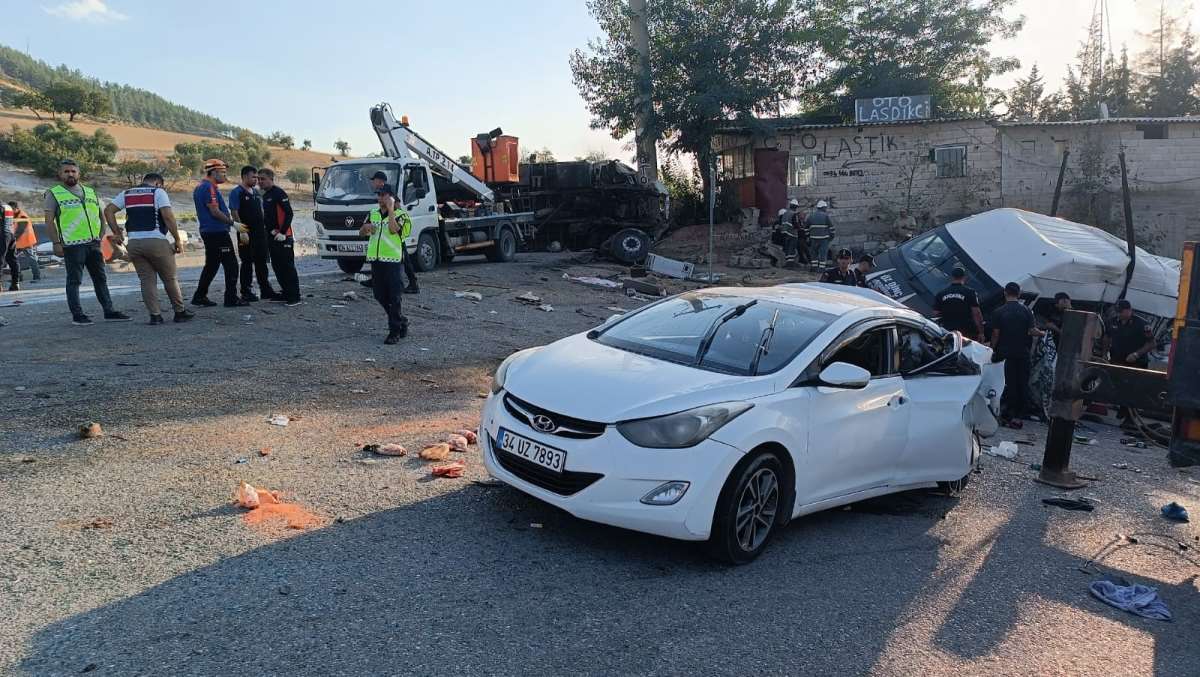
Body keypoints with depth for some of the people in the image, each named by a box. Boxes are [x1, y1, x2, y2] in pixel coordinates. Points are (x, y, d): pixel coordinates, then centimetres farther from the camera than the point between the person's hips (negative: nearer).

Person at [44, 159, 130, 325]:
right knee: (74, 281, -1)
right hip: (72, 245, -5)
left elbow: (101, 215, 21)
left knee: (101, 278, 10)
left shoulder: (90, 192, 16)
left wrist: (100, 236, 10)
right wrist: (56, 243, -11)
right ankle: (77, 315, 4)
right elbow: (49, 221, -4)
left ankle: (109, 311, 16)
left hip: (93, 243, 5)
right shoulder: (54, 193, 1)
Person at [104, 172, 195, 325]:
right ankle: (180, 312, 14)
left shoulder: (126, 193, 16)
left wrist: (117, 233, 13)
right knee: (170, 279, 8)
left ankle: (155, 315, 4)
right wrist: (177, 240, -7)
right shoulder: (158, 192, 2)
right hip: (157, 241, -4)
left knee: (146, 280, 8)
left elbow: (108, 211, 9)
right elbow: (167, 215, -11)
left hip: (134, 243, 4)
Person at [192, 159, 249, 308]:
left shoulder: (200, 188, 18)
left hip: (207, 232, 10)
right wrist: (233, 223, -13)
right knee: (231, 265, -4)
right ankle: (231, 299, -3)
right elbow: (215, 212, -19)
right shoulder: (209, 188, -14)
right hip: (217, 232, -10)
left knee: (211, 265, 15)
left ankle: (199, 297, 17)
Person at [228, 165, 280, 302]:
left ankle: (266, 291, 15)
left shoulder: (256, 192, 17)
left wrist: (265, 227, 15)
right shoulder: (236, 192, -7)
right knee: (247, 263, -1)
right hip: (247, 234, -7)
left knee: (261, 263, 10)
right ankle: (246, 292, 6)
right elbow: (234, 213, -13)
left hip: (260, 233, 7)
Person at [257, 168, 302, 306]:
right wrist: (269, 228, 6)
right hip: (271, 236, 9)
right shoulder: (265, 195, 16)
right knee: (277, 266, 11)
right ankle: (286, 293, 19)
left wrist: (282, 232, -18)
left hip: (282, 237, -9)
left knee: (288, 267, -8)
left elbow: (289, 213, -16)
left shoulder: (279, 193, -11)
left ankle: (295, 297, -6)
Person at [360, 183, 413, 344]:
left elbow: (393, 229, -22)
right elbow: (361, 233, 15)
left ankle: (395, 331, 1)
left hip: (393, 260, -7)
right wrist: (366, 228, -7)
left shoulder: (400, 214, -3)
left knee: (394, 297, -5)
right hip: (376, 259, 7)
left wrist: (390, 209, -14)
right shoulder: (373, 214, 15)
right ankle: (401, 321, 28)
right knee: (380, 296, 11)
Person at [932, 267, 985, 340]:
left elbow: (936, 314, 6)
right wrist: (981, 332, -2)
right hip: (968, 332, -3)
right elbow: (976, 313, -8)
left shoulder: (940, 294, 5)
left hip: (948, 332, 3)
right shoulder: (970, 292, -5)